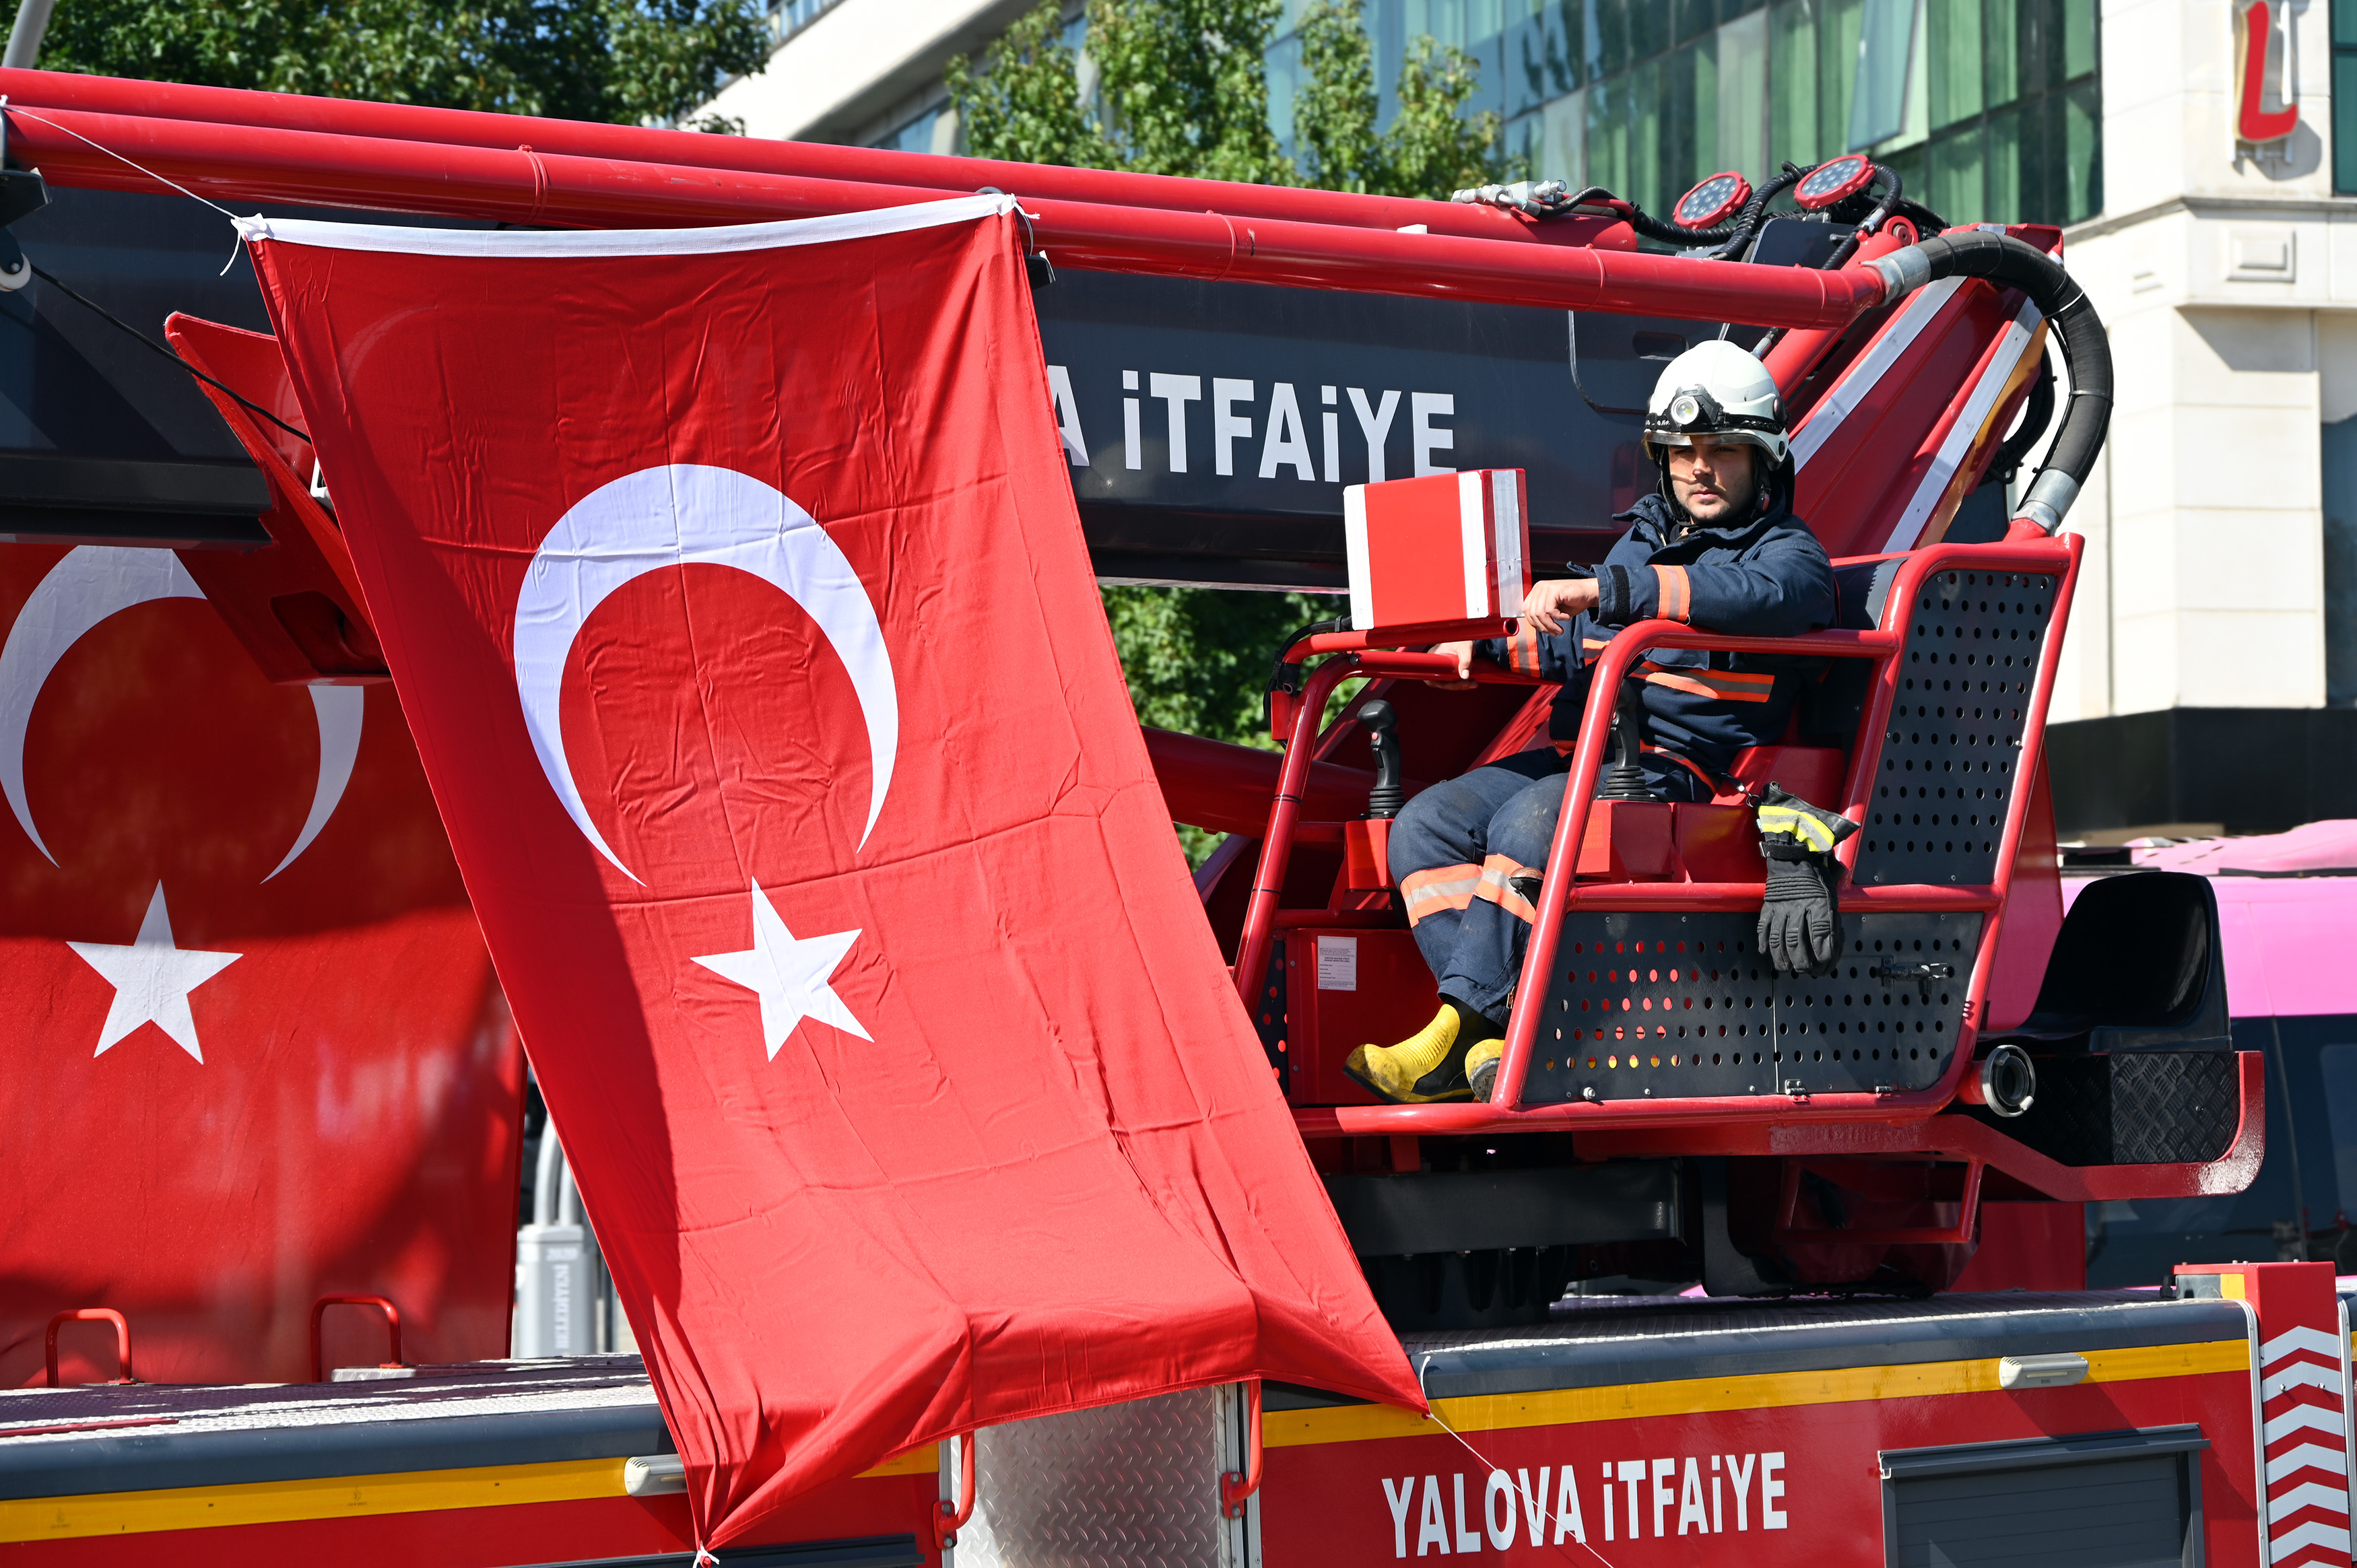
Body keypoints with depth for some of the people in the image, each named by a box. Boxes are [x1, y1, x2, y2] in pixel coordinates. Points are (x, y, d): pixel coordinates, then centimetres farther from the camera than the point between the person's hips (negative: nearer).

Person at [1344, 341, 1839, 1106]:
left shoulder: (1789, 552, 0)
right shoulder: (1643, 537, 25)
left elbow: (1756, 597, -26)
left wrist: (1603, 588, -32)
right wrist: (1485, 644, 17)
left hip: (1675, 765, -8)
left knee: (1528, 826, -34)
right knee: (1424, 826, -13)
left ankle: (1462, 1029, -33)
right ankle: (1497, 1039, -24)